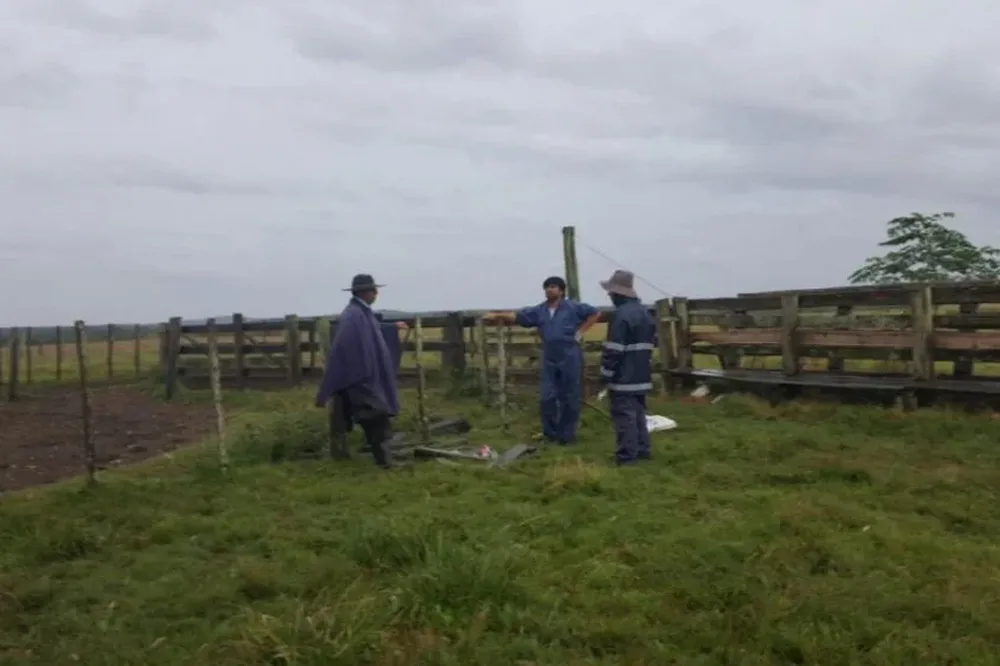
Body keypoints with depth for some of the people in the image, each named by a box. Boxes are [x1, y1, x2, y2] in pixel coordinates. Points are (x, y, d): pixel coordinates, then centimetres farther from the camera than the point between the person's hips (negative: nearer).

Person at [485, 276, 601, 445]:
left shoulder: (573, 307, -4)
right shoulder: (539, 311, 7)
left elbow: (595, 313, 0)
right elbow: (517, 316, 4)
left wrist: (581, 331, -5)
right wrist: (497, 315, -9)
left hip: (570, 359, -4)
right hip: (549, 360, 4)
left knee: (569, 398, 4)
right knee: (547, 397, 3)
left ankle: (566, 434, 14)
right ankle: (550, 432, 18)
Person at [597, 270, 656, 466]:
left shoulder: (621, 315, -18)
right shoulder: (645, 313, 13)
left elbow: (614, 350, -20)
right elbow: (651, 344, 19)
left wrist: (605, 376, -12)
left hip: (623, 377, -9)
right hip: (641, 375, 9)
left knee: (624, 414, -5)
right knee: (638, 412, 15)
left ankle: (627, 454, -2)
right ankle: (642, 449, 20)